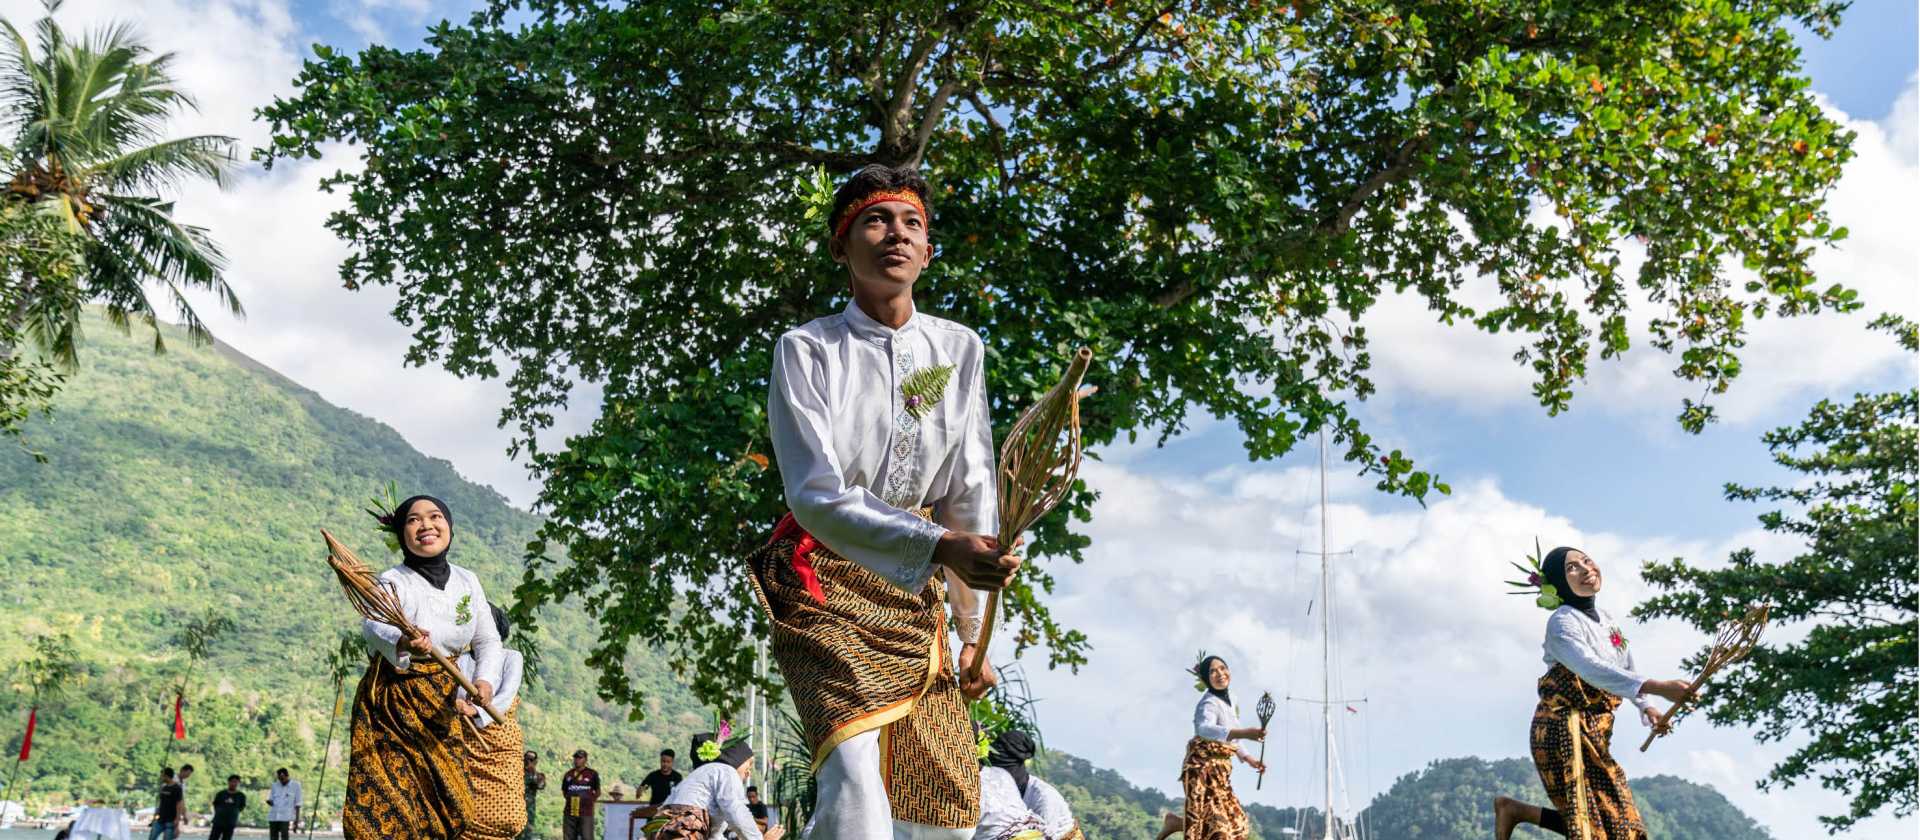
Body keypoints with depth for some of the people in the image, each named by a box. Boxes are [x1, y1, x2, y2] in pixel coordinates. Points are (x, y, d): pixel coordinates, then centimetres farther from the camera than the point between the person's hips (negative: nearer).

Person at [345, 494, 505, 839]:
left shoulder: (467, 581, 5)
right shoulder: (393, 582, -11)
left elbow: (488, 640, 11)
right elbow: (374, 625, -31)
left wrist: (486, 679, -9)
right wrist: (402, 643, -53)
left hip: (443, 703, 4)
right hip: (393, 702, -4)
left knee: (446, 801, 3)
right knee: (388, 798, -11)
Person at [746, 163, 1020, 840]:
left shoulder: (960, 350, 5)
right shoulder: (807, 350, -7)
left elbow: (971, 494, 7)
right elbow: (818, 496, -16)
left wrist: (972, 631, 6)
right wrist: (941, 545, -29)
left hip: (915, 593, 4)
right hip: (824, 579, -4)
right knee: (856, 784, -24)